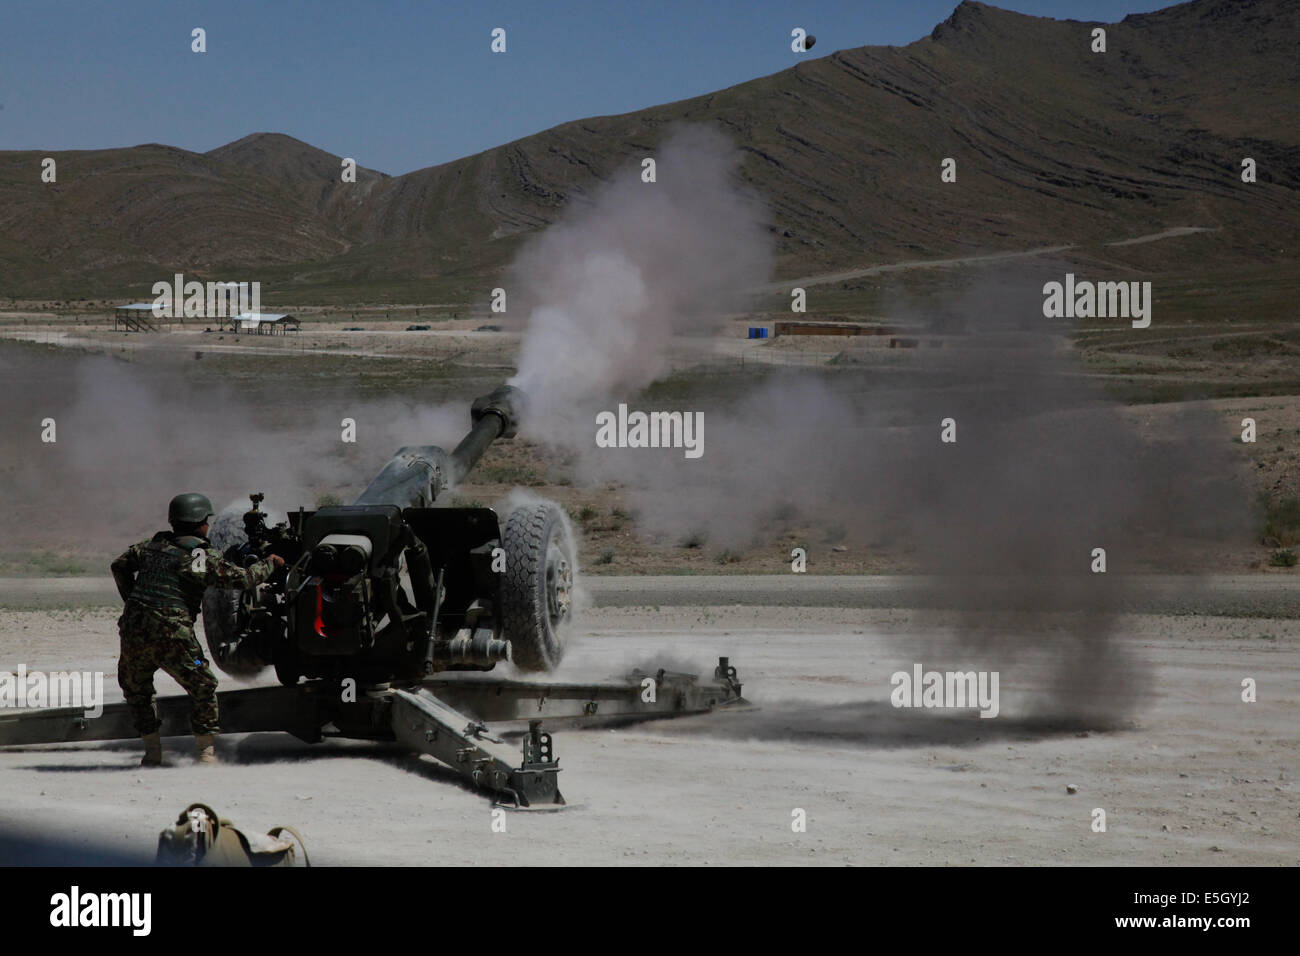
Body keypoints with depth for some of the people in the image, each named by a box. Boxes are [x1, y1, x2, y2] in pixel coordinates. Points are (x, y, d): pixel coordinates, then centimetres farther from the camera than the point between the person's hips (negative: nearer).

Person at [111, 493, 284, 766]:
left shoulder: (154, 545, 14)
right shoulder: (202, 555, -4)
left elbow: (120, 565, 22)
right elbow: (241, 578, -4)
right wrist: (269, 564, 13)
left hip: (133, 629, 5)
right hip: (171, 636, -5)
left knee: (135, 688, 23)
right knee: (203, 687, 11)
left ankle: (152, 751, 20)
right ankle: (207, 751, 10)